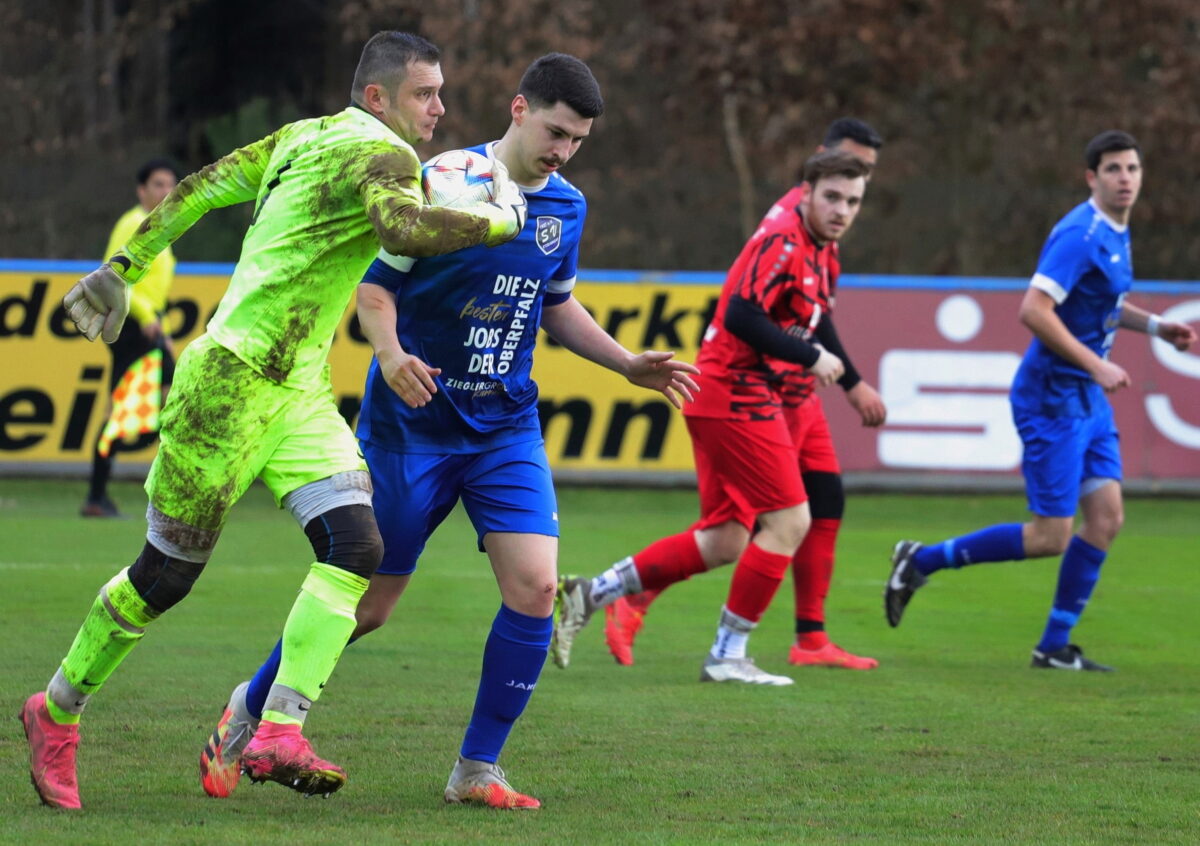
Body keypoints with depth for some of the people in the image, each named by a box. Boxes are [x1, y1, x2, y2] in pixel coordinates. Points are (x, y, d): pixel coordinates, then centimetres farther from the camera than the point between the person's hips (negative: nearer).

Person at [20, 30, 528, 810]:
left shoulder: (302, 138, 15)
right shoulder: (380, 153, -13)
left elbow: (197, 190, 19)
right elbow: (401, 228, -34)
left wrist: (123, 268, 23)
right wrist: (500, 221, -21)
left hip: (298, 393, 9)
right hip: (231, 383, -9)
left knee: (357, 546, -10)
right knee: (167, 575, 2)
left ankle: (279, 733, -18)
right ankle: (57, 712, 21)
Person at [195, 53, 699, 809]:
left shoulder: (567, 207, 6)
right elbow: (374, 287, -9)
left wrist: (631, 366, 14)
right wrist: (391, 353, -27)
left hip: (507, 427, 5)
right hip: (412, 425, -4)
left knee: (535, 587, -13)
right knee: (368, 603, 2)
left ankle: (478, 768, 1)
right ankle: (249, 709, 27)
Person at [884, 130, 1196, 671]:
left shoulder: (1115, 234, 11)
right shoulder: (1080, 235, -19)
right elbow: (1034, 310, -27)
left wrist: (1154, 325, 14)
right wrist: (1097, 366, -25)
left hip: (1088, 400, 9)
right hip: (1053, 398, -9)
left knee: (1105, 519, 3)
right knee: (1049, 537, -7)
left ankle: (1056, 646, 10)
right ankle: (922, 561, 7)